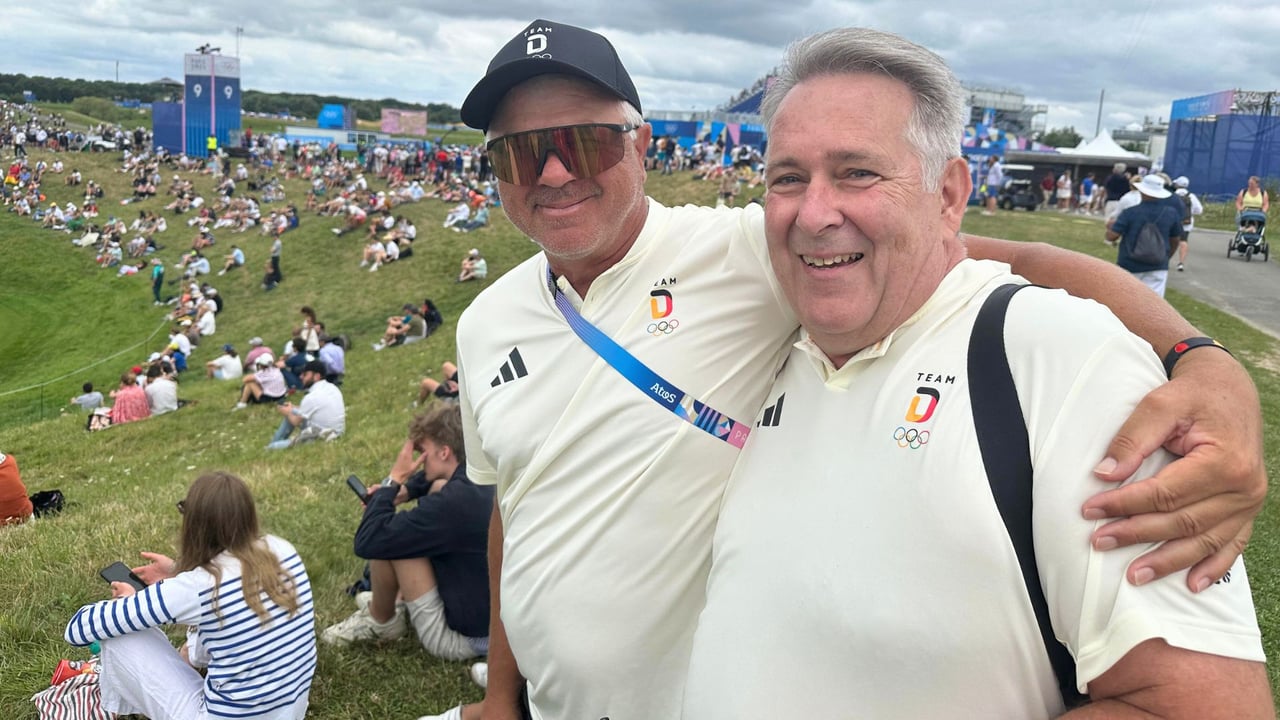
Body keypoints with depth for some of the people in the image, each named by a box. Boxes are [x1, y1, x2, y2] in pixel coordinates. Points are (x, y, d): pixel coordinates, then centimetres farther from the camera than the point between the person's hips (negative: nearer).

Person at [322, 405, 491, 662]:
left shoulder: (453, 502, -28)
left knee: (385, 538, -14)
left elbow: (366, 542, -25)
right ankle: (400, 600, 22)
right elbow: (437, 477, 21)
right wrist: (404, 492, 2)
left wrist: (393, 481, -14)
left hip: (463, 637, -8)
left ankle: (381, 620, 14)